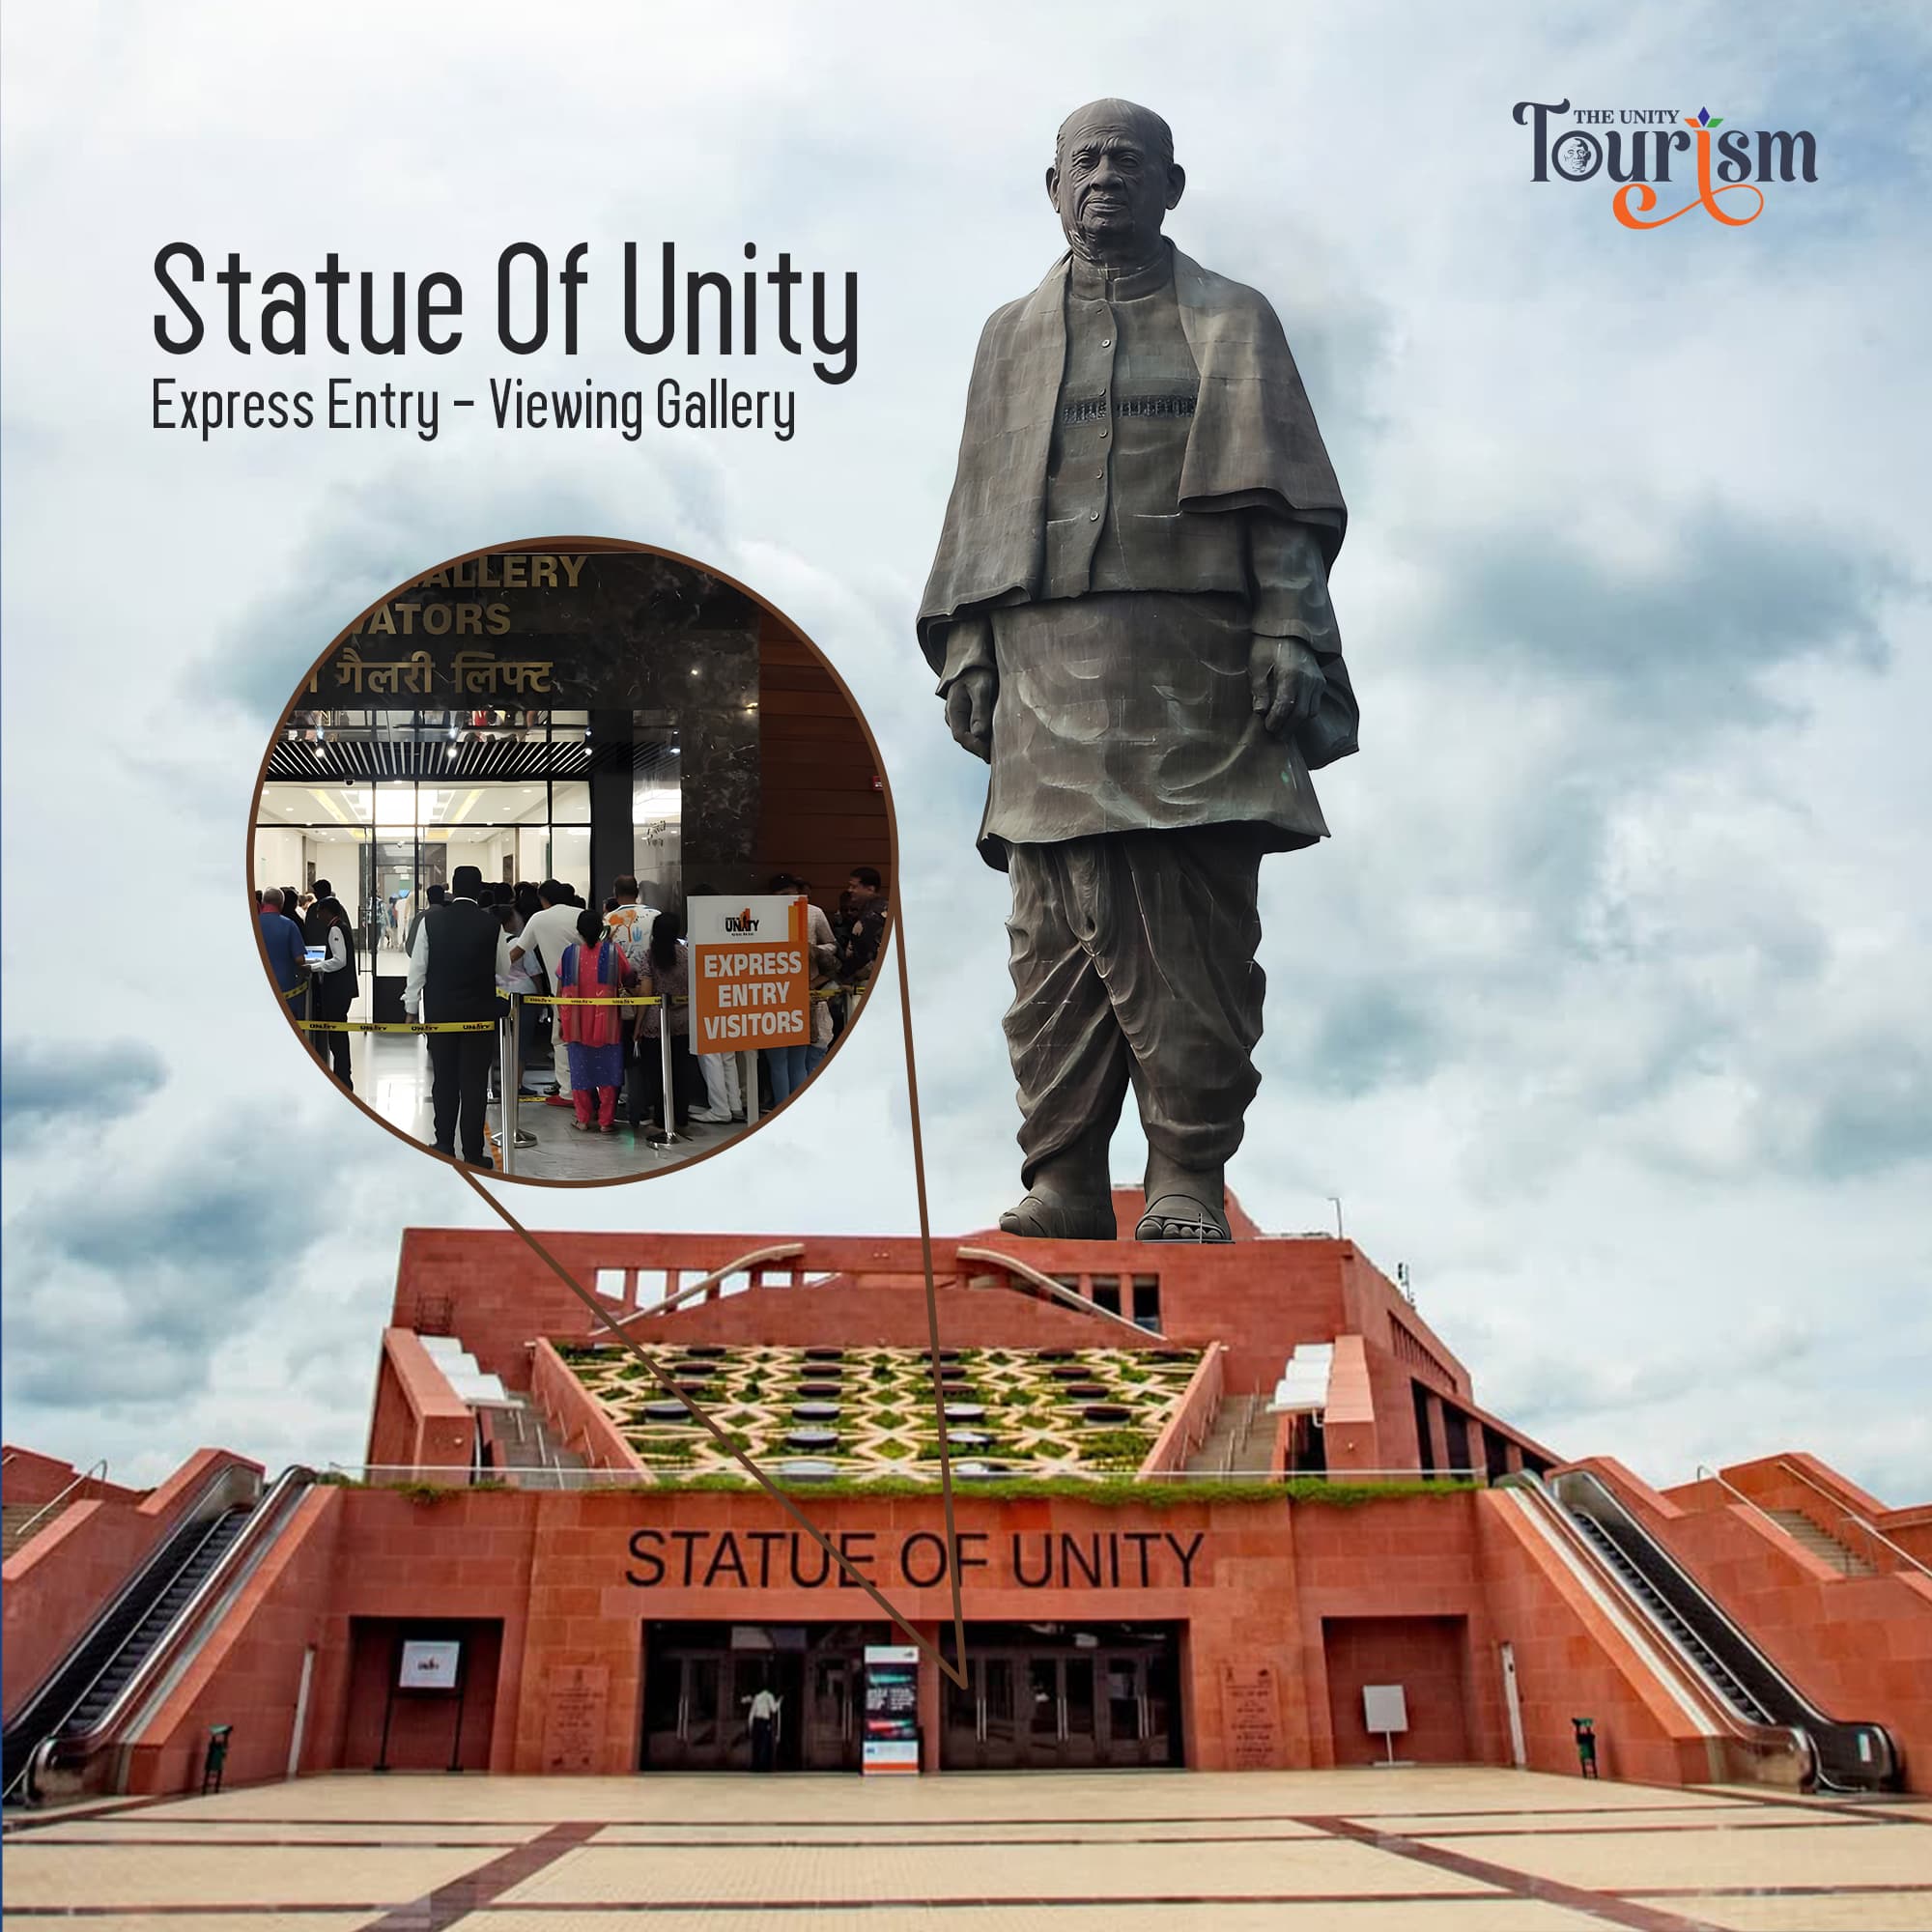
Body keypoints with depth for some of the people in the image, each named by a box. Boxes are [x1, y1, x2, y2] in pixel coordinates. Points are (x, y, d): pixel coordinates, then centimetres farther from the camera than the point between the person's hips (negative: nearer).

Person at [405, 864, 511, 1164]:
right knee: (474, 1083, 2)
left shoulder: (431, 920, -4)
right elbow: (505, 973, 3)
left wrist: (412, 1007, 9)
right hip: (480, 1012, -1)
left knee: (444, 1080, 13)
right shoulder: (491, 924, -7)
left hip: (439, 1011, 2)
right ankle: (473, 1155, 3)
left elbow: (417, 968, -1)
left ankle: (445, 1147, 18)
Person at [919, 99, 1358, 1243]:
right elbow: (979, 510, 18)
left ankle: (1189, 1179, 1)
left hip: (1198, 672, -2)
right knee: (1058, 935, -3)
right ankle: (1065, 1179, 2)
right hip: (1052, 676, 2)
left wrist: (1288, 632, -6)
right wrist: (968, 650, 7)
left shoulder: (1232, 323, 17)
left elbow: (1282, 499, 7)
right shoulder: (1012, 338, 23)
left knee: (1197, 935, -6)